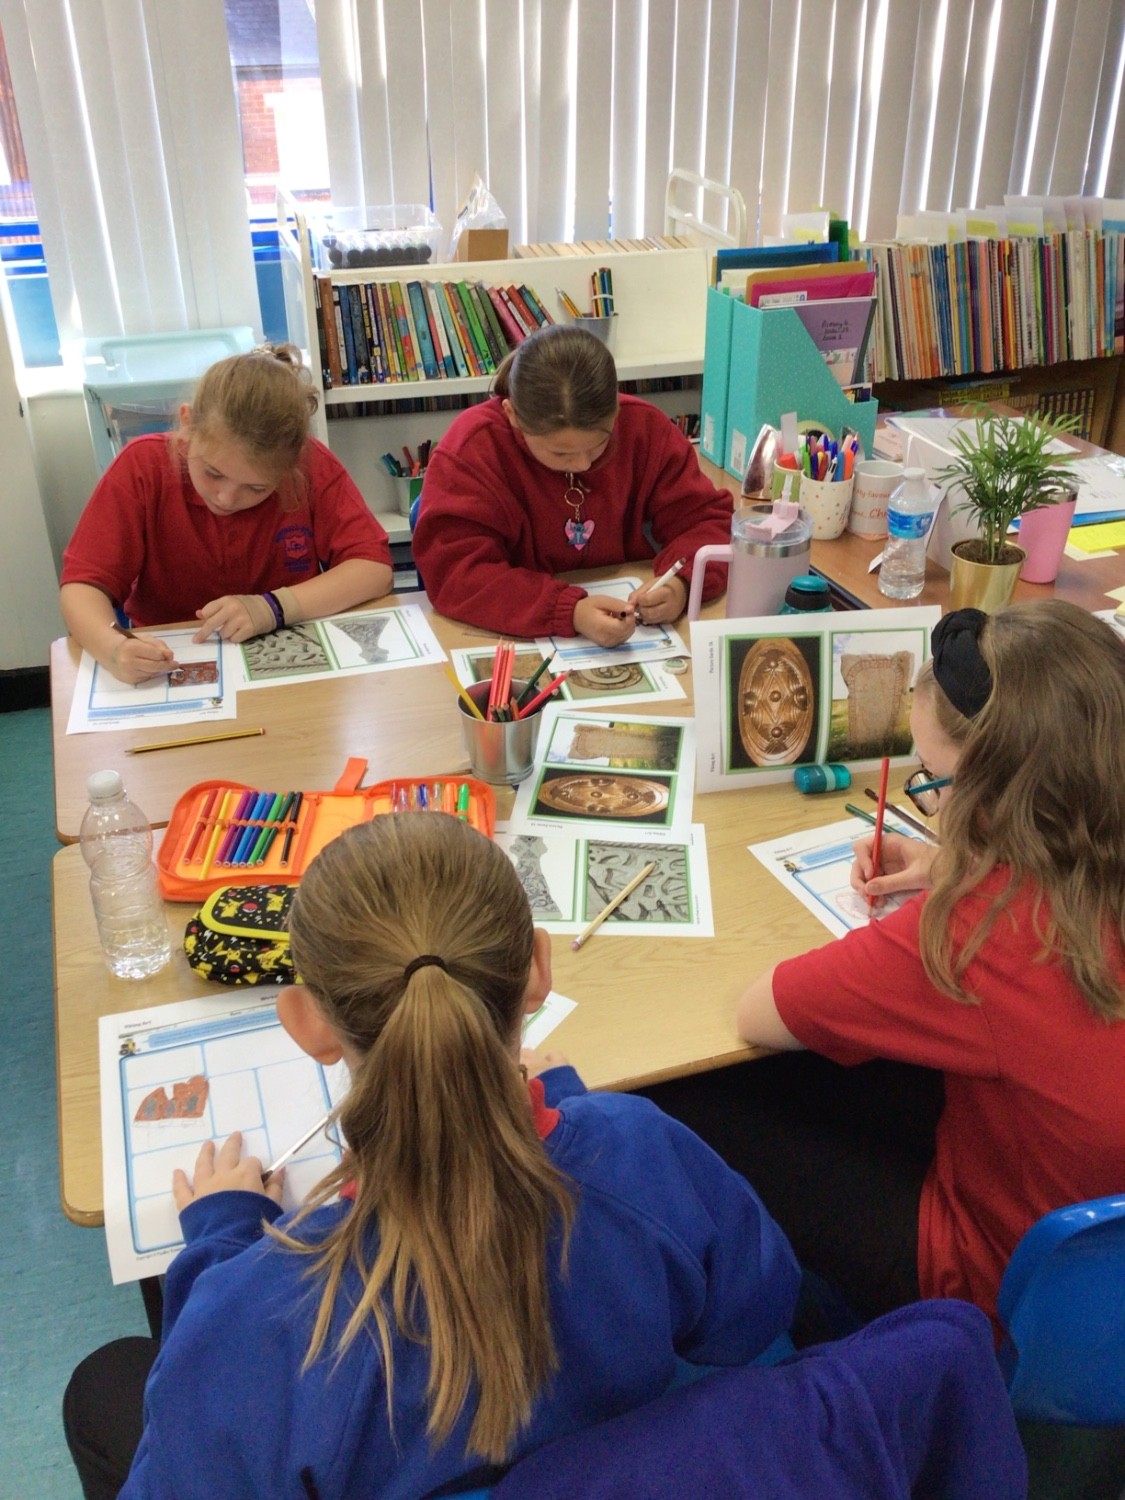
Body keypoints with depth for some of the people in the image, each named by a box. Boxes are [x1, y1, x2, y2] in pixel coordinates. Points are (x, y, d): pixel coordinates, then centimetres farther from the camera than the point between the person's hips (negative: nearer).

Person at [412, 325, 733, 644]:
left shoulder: (645, 427, -7)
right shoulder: (472, 448, -17)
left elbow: (706, 518, -2)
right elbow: (454, 573, -25)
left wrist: (681, 583, -24)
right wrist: (571, 612, -36)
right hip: (517, 644, -3)